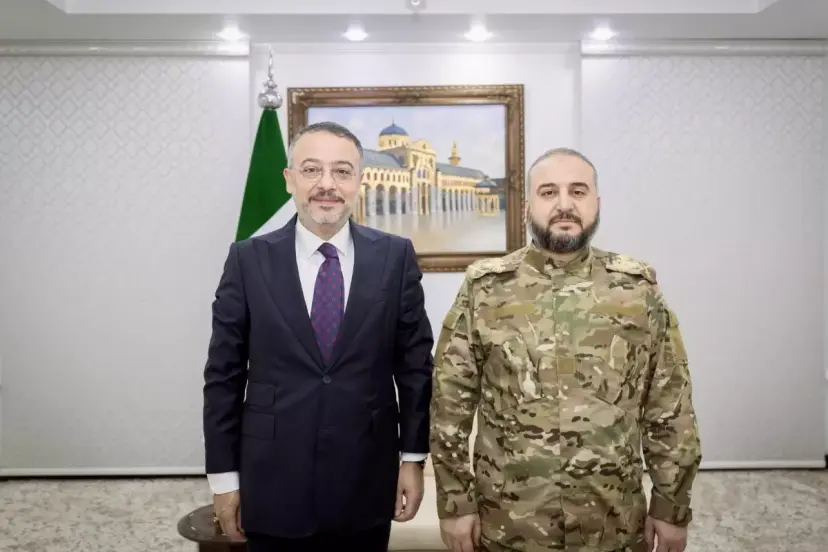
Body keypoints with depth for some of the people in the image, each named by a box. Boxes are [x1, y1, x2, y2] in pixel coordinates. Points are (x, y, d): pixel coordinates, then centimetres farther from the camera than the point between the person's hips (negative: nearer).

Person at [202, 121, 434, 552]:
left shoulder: (395, 256, -3)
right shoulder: (249, 260, -4)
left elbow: (415, 363, 1)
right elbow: (224, 375, -1)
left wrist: (413, 458, 1)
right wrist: (223, 475, -1)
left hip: (367, 485, 1)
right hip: (273, 485, 0)